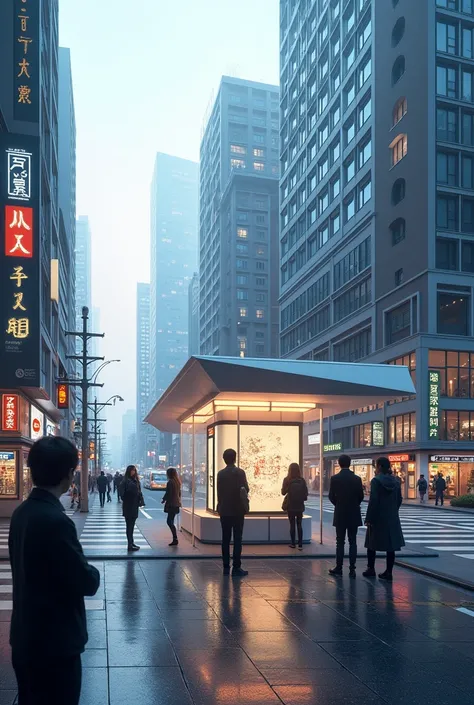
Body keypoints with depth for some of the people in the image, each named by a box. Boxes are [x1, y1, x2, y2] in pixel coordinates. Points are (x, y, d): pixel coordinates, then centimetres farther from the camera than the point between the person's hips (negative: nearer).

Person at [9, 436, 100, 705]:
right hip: (54, 643, -9)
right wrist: (93, 572, 1)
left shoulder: (22, 513, 3)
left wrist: (84, 572, 5)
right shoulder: (55, 521, -25)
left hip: (27, 639, 9)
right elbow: (86, 583, -20)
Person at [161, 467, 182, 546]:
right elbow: (179, 493, 17)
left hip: (171, 504, -9)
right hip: (176, 503, 9)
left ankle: (175, 539, -6)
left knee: (170, 522, -4)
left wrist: (164, 500, -1)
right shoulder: (178, 482, 11)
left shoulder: (170, 482, -15)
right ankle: (175, 539, 14)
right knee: (170, 521, 14)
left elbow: (168, 493, -15)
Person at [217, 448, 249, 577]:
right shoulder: (240, 472, -9)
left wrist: (221, 505, 13)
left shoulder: (220, 474, 2)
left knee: (226, 539, 7)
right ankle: (236, 567, -5)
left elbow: (219, 492, 2)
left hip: (224, 510, 3)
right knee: (237, 539, -1)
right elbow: (246, 490, -7)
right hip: (238, 510, -3)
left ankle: (226, 567, 8)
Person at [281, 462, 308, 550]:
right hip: (300, 506, 1)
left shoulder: (287, 480, -10)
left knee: (292, 525, 9)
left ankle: (293, 543, 13)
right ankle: (300, 545, 5)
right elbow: (306, 493, -2)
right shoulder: (302, 480, -6)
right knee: (299, 525, 8)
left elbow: (283, 492, -1)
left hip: (290, 506, -1)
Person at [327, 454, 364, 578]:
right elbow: (361, 497, 0)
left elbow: (331, 497, -4)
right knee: (352, 542, 5)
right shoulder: (357, 479, -5)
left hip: (340, 514, -1)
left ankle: (339, 568, 9)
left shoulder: (335, 478, -8)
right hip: (354, 514, 1)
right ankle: (352, 569, 4)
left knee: (340, 542, 7)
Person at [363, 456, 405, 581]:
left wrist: (368, 518, -11)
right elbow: (399, 500, 9)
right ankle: (389, 572, 7)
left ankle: (371, 569, 16)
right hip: (392, 518, 5)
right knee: (390, 544, 6)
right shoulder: (396, 481, 5)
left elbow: (373, 501, -15)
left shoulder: (376, 481, -13)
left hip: (378, 517, -5)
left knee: (372, 543, 10)